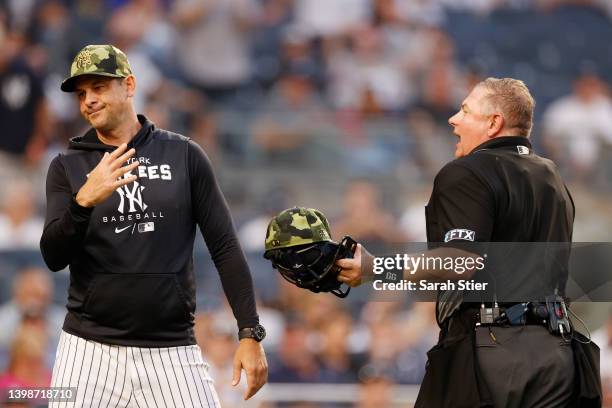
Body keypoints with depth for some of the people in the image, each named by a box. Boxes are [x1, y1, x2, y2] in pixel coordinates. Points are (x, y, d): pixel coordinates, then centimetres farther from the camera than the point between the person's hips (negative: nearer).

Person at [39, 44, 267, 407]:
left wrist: (251, 333, -4)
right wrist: (84, 201, -23)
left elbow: (224, 247, 5)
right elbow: (54, 258, -5)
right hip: (89, 348, 1)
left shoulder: (184, 156, 6)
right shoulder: (67, 168, 7)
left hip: (172, 350, -1)